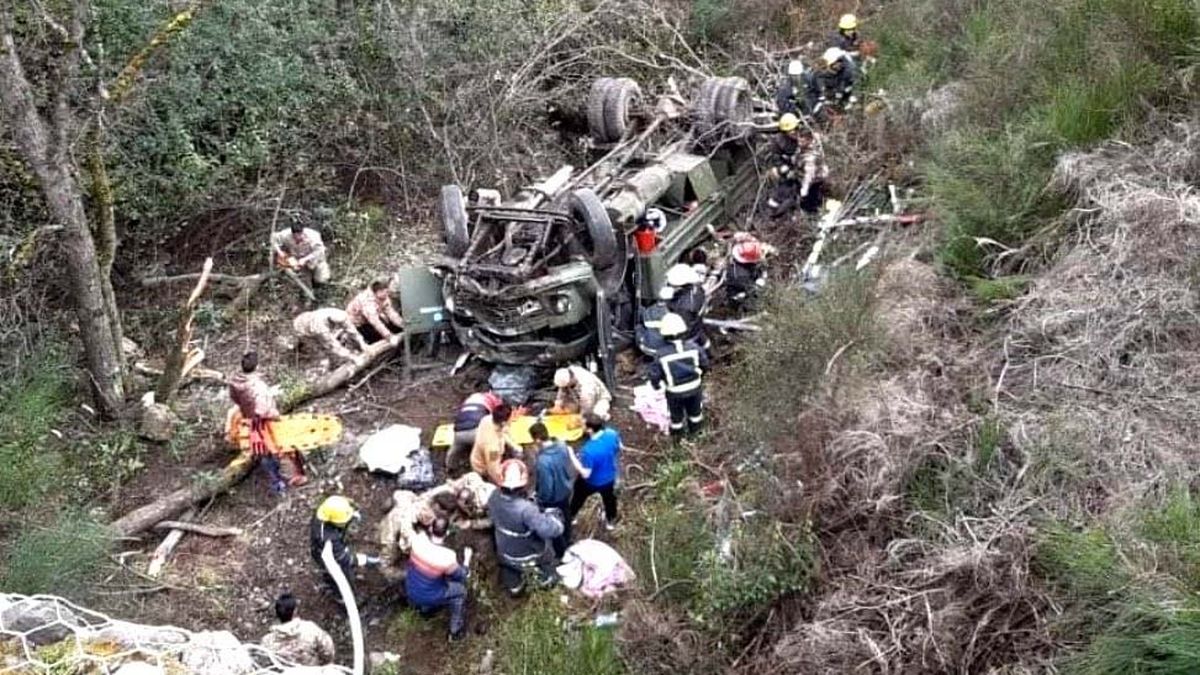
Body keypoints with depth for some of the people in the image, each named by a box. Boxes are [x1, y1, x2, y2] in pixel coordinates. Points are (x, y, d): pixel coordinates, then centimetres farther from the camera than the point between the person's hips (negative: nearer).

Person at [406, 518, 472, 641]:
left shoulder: (419, 539, -23)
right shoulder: (447, 558, -33)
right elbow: (461, 576, -11)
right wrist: (467, 559, 4)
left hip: (410, 590, 5)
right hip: (428, 597, -5)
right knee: (460, 590, 18)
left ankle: (425, 608, 52)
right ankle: (456, 632, 29)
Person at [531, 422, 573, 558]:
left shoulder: (543, 461, -42)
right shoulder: (562, 445, -20)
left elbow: (546, 488, -31)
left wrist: (539, 499, -11)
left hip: (553, 498, -7)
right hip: (566, 490, 7)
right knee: (565, 518, 32)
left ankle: (561, 555, 42)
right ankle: (567, 543, 57)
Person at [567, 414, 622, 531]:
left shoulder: (589, 450, -43)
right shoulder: (612, 434, -27)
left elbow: (585, 474, -32)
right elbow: (619, 449, -6)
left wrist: (571, 456, -29)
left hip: (591, 482, -4)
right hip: (609, 477, 4)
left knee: (578, 498, 28)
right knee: (609, 498, 33)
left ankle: (569, 518, 55)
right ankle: (611, 521, 59)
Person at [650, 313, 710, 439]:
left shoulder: (662, 355, -29)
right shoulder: (694, 348, -23)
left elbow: (655, 375, -18)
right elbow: (704, 364, -8)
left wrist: (657, 386, 4)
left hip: (675, 392, -2)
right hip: (694, 388, 2)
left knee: (676, 414, 26)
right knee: (695, 410, 30)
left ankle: (677, 433, 49)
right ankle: (695, 429, 54)